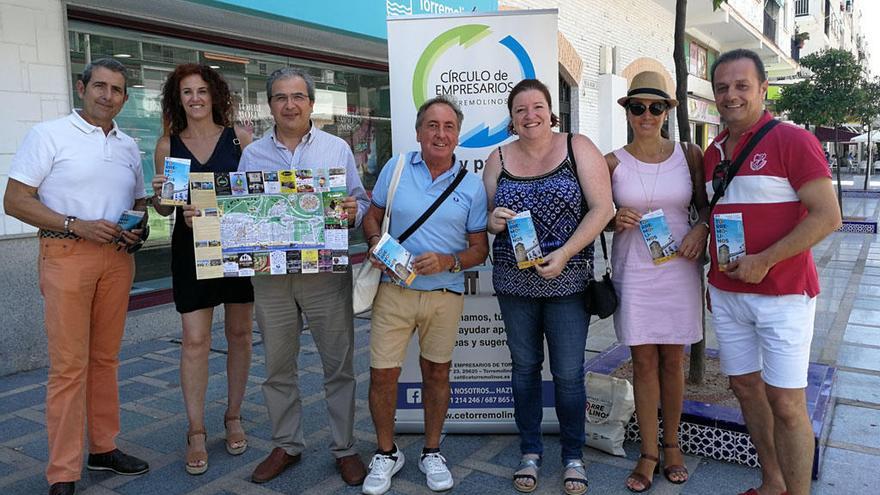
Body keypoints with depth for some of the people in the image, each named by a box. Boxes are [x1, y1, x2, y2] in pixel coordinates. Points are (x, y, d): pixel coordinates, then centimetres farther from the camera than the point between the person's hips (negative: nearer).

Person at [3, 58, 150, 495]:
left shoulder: (128, 146, 15)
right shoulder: (49, 135, -1)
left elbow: (140, 201, 23)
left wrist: (138, 229, 1)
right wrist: (77, 225, -16)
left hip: (117, 258, 5)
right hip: (67, 254, -5)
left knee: (106, 358, 12)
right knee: (69, 365, -5)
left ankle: (104, 448, 24)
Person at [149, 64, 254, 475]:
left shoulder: (239, 138, 1)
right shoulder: (168, 144, 6)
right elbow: (165, 209, 10)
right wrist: (160, 195, -12)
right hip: (191, 246, 0)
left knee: (239, 334, 8)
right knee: (195, 340, -2)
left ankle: (233, 418, 25)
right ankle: (196, 433, 10)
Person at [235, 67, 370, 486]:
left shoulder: (337, 148, 5)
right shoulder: (252, 154, 10)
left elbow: (361, 204, 4)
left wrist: (354, 211, -18)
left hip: (327, 271, -2)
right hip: (270, 275, 2)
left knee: (339, 365, 5)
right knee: (278, 367, 12)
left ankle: (344, 448, 20)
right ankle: (286, 444, 29)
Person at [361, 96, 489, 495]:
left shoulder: (472, 186, 1)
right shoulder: (395, 168, 2)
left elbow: (480, 249, 2)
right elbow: (372, 216, 11)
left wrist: (448, 262, -16)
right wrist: (375, 242, -10)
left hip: (445, 294, 0)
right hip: (394, 289, 0)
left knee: (436, 372, 12)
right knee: (382, 374, 0)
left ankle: (431, 452, 32)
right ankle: (386, 453, 24)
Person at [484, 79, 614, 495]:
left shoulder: (578, 148, -2)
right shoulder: (498, 159, 6)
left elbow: (602, 207, -8)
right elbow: (484, 217, 12)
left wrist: (564, 254, -18)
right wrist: (493, 221, -13)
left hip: (567, 282, -2)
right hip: (514, 282, 3)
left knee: (569, 373, 3)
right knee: (524, 367, 12)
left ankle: (573, 456, 23)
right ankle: (530, 452, 27)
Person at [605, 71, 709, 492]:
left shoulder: (689, 155, 3)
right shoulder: (613, 162, 1)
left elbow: (707, 206, 11)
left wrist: (701, 229, -10)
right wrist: (616, 220, -14)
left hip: (679, 269, 1)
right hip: (633, 271, -1)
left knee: (672, 359, 10)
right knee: (644, 361, 4)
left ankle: (671, 444, 28)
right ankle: (648, 454, 16)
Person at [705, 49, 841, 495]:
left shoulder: (792, 141, -9)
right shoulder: (712, 153, 11)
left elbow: (827, 217, -14)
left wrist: (763, 261, -19)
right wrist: (714, 279, 14)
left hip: (782, 294, -6)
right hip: (726, 294, 7)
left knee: (785, 403, -2)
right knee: (745, 387, 13)